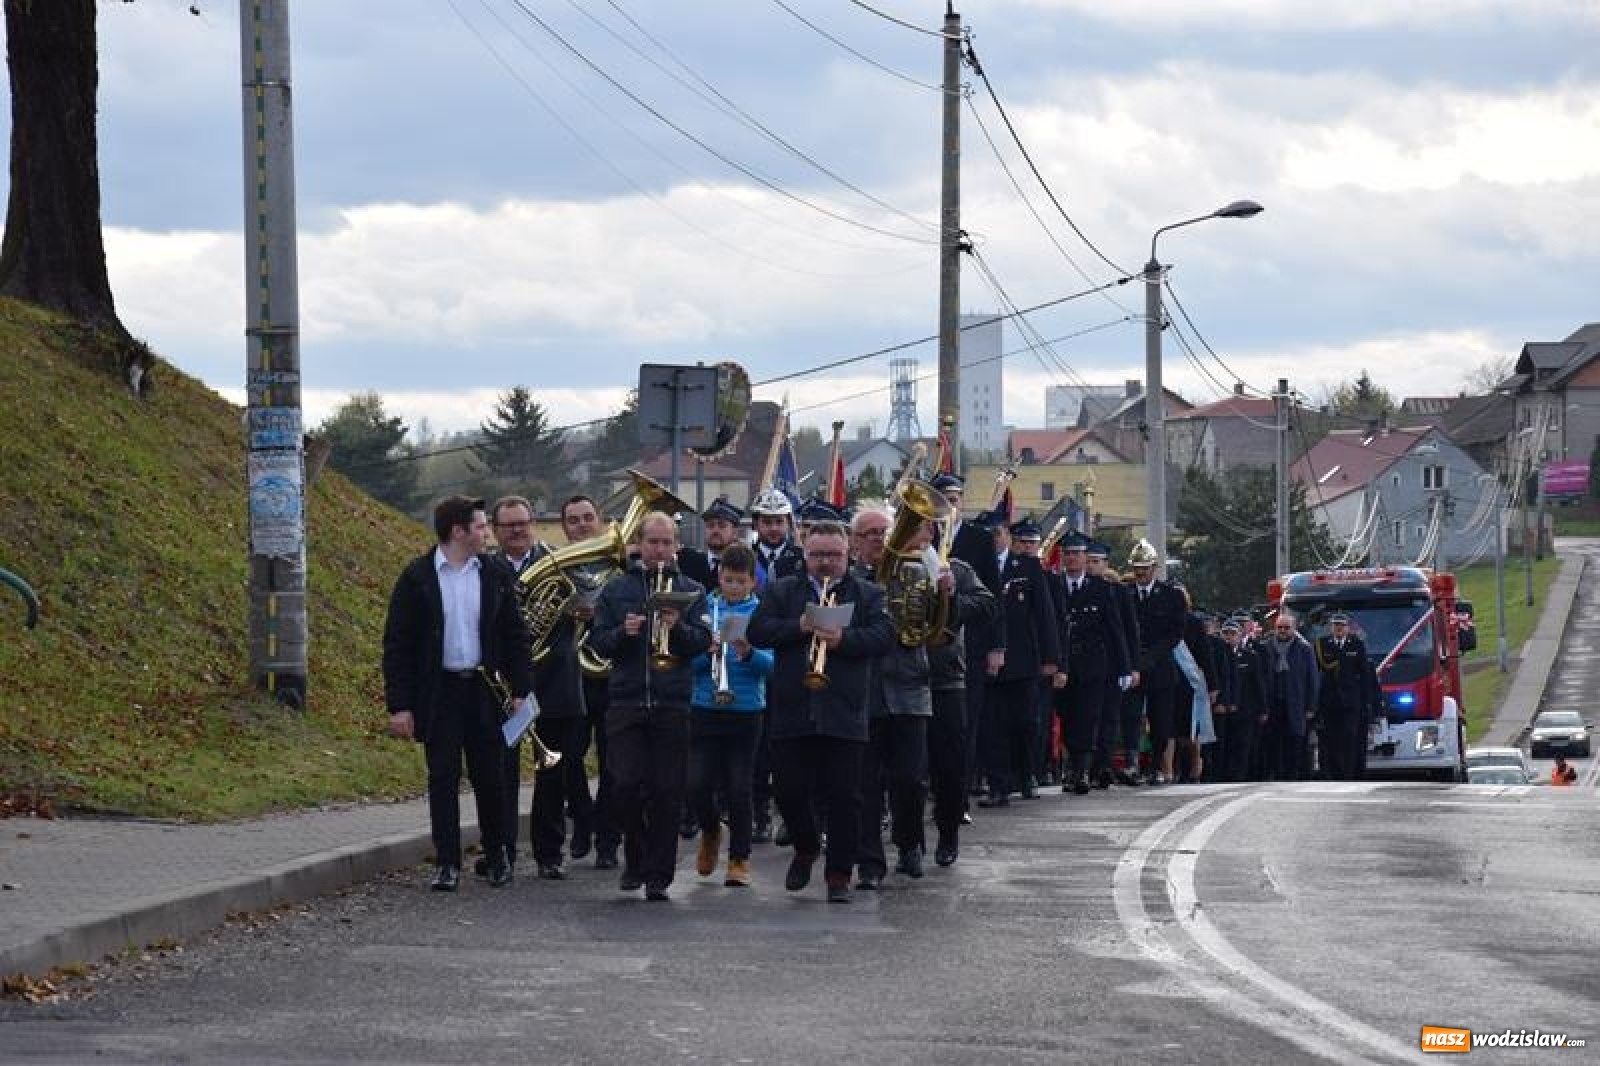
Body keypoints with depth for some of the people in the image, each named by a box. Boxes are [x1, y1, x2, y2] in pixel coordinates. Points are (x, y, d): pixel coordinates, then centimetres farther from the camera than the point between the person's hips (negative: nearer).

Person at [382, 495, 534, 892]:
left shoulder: (495, 575, 5)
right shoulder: (417, 577, -4)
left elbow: (515, 635, 8)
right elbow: (397, 644, -4)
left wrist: (521, 690, -1)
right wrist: (399, 705, -9)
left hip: (485, 689, 2)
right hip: (439, 692, -2)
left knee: (490, 777, 6)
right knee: (443, 779, 0)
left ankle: (498, 855, 21)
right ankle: (447, 863, 4)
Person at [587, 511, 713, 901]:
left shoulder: (691, 592, 11)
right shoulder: (616, 589, 11)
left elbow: (703, 641, -1)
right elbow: (598, 643, 6)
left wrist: (677, 628, -20)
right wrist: (623, 632, -14)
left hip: (672, 704, 0)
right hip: (626, 701, 0)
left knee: (667, 792, -2)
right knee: (625, 785, -9)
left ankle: (657, 876, 5)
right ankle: (635, 854, 14)